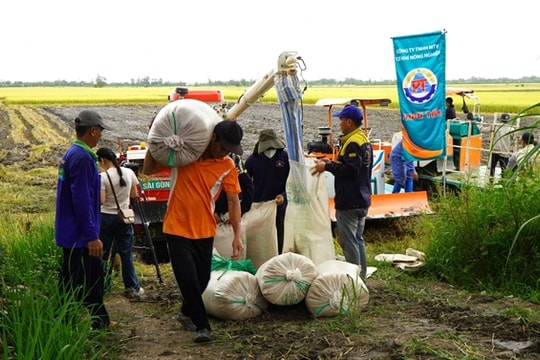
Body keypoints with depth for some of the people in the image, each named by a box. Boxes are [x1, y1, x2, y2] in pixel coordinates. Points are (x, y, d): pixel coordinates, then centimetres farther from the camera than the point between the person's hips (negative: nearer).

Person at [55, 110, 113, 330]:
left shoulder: (73, 154, 12)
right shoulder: (81, 158, -20)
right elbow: (82, 201, -24)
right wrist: (91, 236, -22)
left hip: (78, 235, 10)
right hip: (78, 236, -10)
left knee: (95, 276, 18)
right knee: (74, 286, -2)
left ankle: (101, 321, 27)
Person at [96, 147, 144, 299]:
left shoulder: (103, 177, -14)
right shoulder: (129, 173, -1)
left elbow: (101, 201, -16)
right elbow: (134, 195, 8)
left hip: (106, 217, -3)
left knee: (101, 253, 7)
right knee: (126, 254, 7)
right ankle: (132, 287, 9)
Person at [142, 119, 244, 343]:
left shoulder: (227, 166, -4)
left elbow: (233, 201, -3)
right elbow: (148, 170, -2)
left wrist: (237, 236, -8)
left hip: (205, 231, 3)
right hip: (177, 229, -3)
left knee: (202, 279, 12)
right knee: (188, 279, -9)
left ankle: (187, 313, 38)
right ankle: (202, 325, 5)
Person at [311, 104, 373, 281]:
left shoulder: (353, 143, -19)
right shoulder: (364, 140, 13)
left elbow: (350, 169, -27)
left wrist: (327, 166, -17)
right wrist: (332, 163, 12)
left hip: (349, 202, -11)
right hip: (362, 200, 11)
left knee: (349, 241, -4)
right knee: (358, 239, 18)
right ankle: (362, 275, 25)